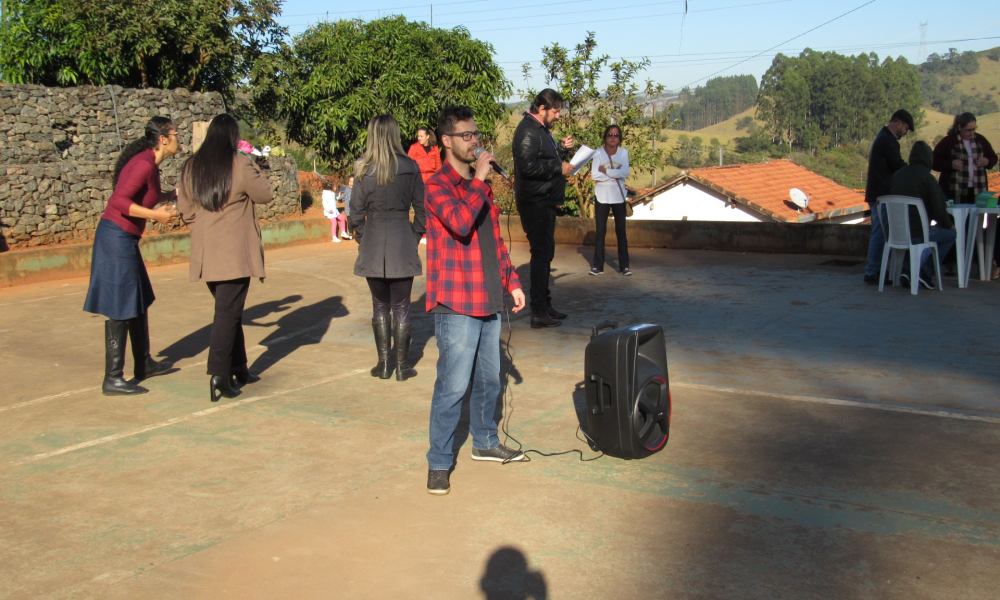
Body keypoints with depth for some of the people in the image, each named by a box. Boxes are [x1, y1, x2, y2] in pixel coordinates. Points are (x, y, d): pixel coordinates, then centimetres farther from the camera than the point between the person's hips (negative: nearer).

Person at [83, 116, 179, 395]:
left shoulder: (148, 163, 11)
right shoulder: (144, 164, -18)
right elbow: (118, 201, -26)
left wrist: (174, 194, 26)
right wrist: (154, 214, -31)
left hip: (124, 239, 10)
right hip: (117, 238, -10)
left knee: (140, 302, 19)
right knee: (120, 310, -5)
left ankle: (143, 365, 31)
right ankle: (112, 379, 2)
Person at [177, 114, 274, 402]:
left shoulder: (191, 167, 6)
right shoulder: (240, 165, -12)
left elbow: (186, 209, 11)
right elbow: (265, 194, -1)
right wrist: (254, 167, 10)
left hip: (205, 253, 6)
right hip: (236, 251, -6)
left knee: (228, 310, 18)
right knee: (228, 313, -4)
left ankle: (238, 368, 26)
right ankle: (219, 375, -9)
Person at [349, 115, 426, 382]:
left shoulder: (363, 169, -3)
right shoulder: (409, 167, -3)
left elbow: (356, 211, -1)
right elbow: (420, 208, 0)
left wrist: (361, 238, 13)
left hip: (373, 243, 1)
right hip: (402, 242, 0)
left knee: (380, 304, 13)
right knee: (401, 306, 7)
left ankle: (383, 364, 16)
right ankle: (402, 365, 10)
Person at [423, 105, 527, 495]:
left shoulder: (481, 185, 16)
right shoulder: (438, 186, -10)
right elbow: (460, 222, -29)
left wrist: (512, 282, 18)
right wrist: (478, 180, -19)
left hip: (488, 301, 8)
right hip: (456, 305, -8)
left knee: (489, 379, 18)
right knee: (453, 386, -6)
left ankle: (485, 443, 35)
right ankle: (439, 463, 4)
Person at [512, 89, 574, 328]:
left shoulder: (541, 129, 18)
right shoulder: (528, 130, -15)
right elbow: (528, 165, -25)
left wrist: (562, 149, 7)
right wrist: (559, 168, -19)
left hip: (544, 202, 11)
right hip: (535, 202, -11)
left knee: (545, 253, 15)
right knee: (541, 253, -9)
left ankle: (545, 306, 25)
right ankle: (539, 312, -6)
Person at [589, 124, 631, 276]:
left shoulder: (623, 152, 3)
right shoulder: (598, 152, -1)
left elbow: (625, 172, -12)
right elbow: (594, 175, -13)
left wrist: (605, 171, -14)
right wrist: (615, 173, -13)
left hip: (618, 197, 1)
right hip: (602, 196, -1)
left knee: (621, 231, 3)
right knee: (600, 231, 2)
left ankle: (624, 265, 9)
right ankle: (598, 266, 6)